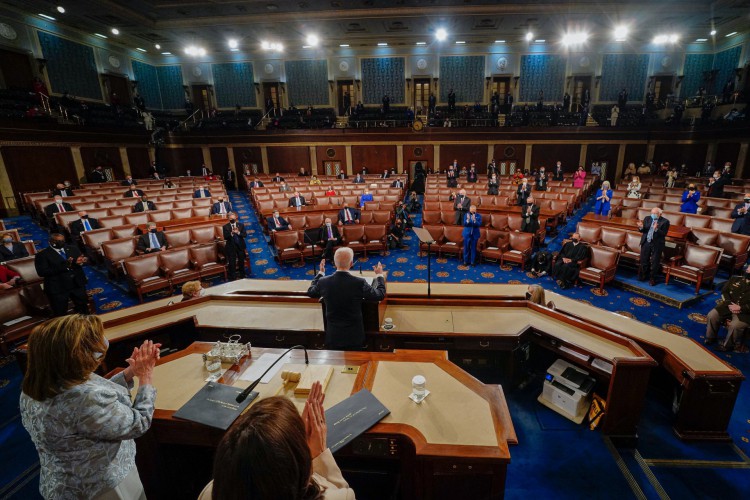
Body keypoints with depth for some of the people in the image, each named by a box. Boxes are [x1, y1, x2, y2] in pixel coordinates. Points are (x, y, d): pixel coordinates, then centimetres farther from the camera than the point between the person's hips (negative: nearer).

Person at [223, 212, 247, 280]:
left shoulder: (241, 225, 0)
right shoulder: (225, 227, -4)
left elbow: (245, 235, -7)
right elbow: (225, 237, -12)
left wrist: (238, 232, -23)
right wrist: (232, 233, -28)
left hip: (240, 246, 2)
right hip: (231, 247, -2)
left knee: (241, 261, 15)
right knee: (232, 263, 2)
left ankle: (242, 275, 32)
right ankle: (232, 277, 14)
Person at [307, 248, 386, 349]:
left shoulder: (323, 281, -14)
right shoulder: (360, 283, -22)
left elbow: (310, 292, 9)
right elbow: (380, 295, -5)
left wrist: (320, 273, 21)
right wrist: (379, 275, 10)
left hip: (332, 336, 2)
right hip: (355, 336, -2)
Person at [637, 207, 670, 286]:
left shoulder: (665, 221, -10)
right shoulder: (647, 218, 2)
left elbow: (664, 234, -17)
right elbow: (642, 230, 3)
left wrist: (656, 229, -34)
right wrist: (641, 227, -20)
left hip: (657, 244, -4)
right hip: (646, 242, 4)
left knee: (655, 262, 5)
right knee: (644, 260, 12)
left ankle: (653, 279, 18)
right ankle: (643, 275, 29)